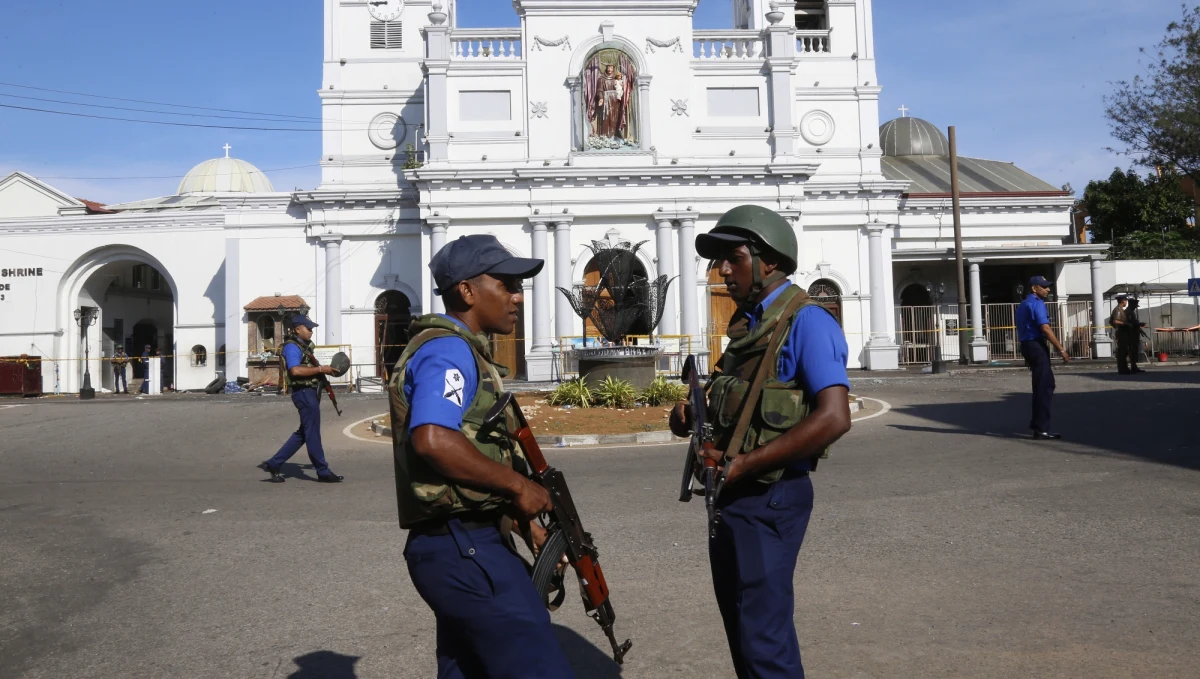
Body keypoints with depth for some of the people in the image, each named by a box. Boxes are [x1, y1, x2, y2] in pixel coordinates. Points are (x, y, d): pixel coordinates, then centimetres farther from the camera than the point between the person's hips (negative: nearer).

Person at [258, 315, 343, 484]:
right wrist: (320, 369, -22)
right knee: (312, 433, -2)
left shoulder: (303, 346, 18)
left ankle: (273, 464, 18)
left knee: (303, 433, 15)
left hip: (309, 392, 10)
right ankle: (323, 472, 6)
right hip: (304, 393, -10)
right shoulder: (292, 347, -12)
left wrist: (325, 369, 9)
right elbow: (295, 370, -27)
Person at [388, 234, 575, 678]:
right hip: (466, 549, -10)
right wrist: (519, 486, -20)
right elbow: (433, 441, -30)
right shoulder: (449, 348, -13)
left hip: (460, 546, 10)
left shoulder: (459, 351, 20)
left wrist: (522, 519, 14)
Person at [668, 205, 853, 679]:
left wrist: (742, 465, -23)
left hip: (769, 498, -9)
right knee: (740, 622, 20)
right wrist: (693, 416, 1)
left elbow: (834, 418, -25)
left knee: (763, 634, 1)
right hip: (733, 495, 9)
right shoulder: (748, 323, 12)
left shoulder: (806, 321, -15)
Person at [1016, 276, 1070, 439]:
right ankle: (1041, 429, -3)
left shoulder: (1023, 305, 20)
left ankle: (1037, 424, 23)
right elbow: (1045, 329, -20)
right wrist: (1061, 349, -19)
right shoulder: (1037, 304, -11)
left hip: (1027, 345, 10)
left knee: (1047, 384, 19)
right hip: (1037, 346, -10)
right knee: (1043, 387, -5)